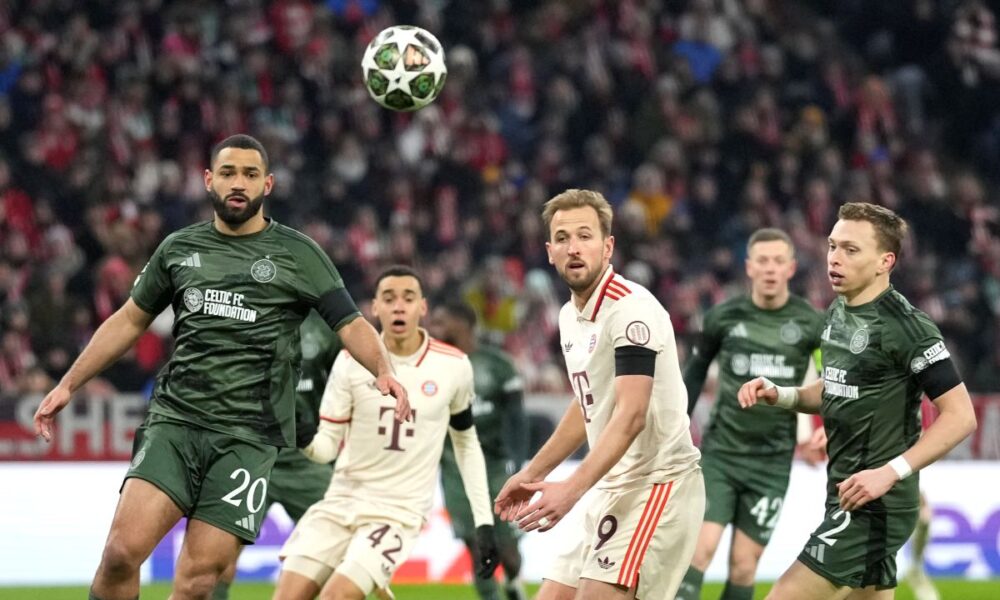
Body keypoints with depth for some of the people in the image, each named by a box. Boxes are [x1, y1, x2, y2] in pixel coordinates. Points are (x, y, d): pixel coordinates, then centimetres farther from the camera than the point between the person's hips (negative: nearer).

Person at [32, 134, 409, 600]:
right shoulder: (179, 249, 14)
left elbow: (351, 324, 0)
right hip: (174, 421, 2)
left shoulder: (297, 254, 5)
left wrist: (384, 372, -20)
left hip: (247, 436, -2)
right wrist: (68, 385, 22)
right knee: (123, 550, -18)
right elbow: (129, 320, 24)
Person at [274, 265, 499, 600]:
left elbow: (466, 443, 11)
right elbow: (327, 447, -2)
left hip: (398, 512, -2)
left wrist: (484, 522, 7)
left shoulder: (454, 367, -3)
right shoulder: (352, 361, -3)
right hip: (341, 502, 2)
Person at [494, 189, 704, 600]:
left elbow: (631, 415, -26)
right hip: (613, 489, 9)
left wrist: (573, 489, -34)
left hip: (657, 484, -9)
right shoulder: (570, 316, 11)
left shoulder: (631, 307, -16)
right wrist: (533, 473, 27)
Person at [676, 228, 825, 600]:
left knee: (744, 564, 0)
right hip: (720, 453, 0)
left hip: (772, 460, 0)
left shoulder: (809, 323, -5)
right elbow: (696, 371, 13)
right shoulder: (724, 317, -2)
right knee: (701, 548, -15)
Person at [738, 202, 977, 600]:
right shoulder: (839, 311, 9)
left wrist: (892, 472, -26)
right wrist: (781, 395, 6)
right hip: (848, 493, 9)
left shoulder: (906, 328, -18)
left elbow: (961, 416, -19)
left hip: (874, 503, -9)